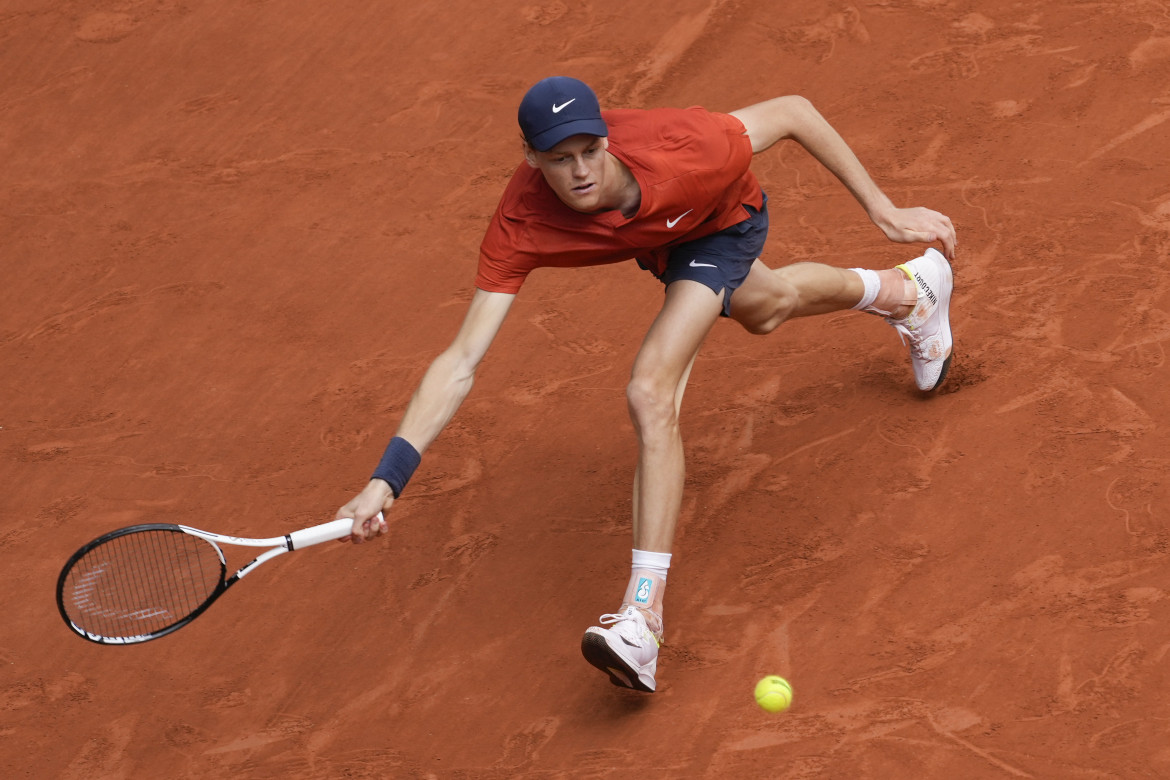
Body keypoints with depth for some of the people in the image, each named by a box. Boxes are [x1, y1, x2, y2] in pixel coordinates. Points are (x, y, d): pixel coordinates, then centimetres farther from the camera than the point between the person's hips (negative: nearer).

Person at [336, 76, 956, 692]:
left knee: (652, 394, -24)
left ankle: (642, 620, -18)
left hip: (727, 221, -4)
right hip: (661, 241, 4)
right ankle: (901, 290, 69)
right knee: (762, 311, 35)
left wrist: (883, 211, -22)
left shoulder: (681, 146, -46)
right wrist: (387, 479, -52)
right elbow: (460, 364, -41)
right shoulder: (519, 230, -41)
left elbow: (792, 112, -27)